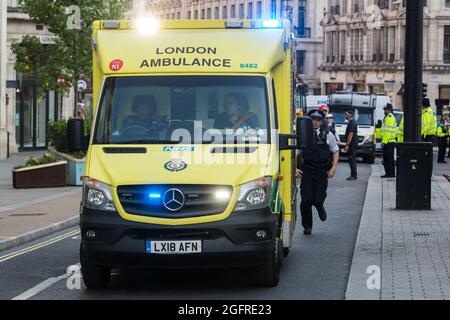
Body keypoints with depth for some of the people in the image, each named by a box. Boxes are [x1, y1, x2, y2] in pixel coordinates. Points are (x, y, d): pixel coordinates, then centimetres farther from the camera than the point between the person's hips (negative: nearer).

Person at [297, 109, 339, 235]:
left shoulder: (327, 135, 5)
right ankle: (307, 226, 15)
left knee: (318, 199, -6)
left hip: (322, 172, 0)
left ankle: (320, 208, 32)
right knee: (306, 200, -3)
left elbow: (335, 151, 14)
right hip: (306, 171, 0)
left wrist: (333, 168, 3)